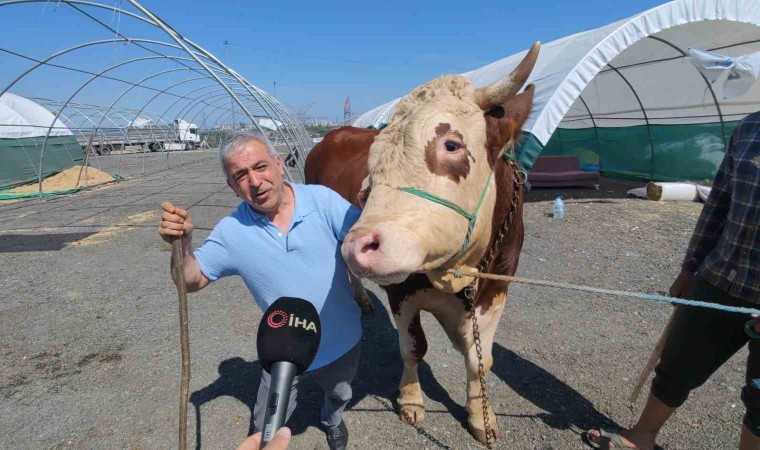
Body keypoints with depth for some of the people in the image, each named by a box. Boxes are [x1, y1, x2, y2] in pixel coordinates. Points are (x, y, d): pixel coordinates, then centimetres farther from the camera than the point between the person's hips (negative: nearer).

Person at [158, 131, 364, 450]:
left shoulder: (322, 200, -17)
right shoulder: (231, 232, -14)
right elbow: (192, 281, -9)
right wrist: (182, 242, -28)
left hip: (342, 341, 1)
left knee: (339, 394, 31)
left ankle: (332, 422, 66)